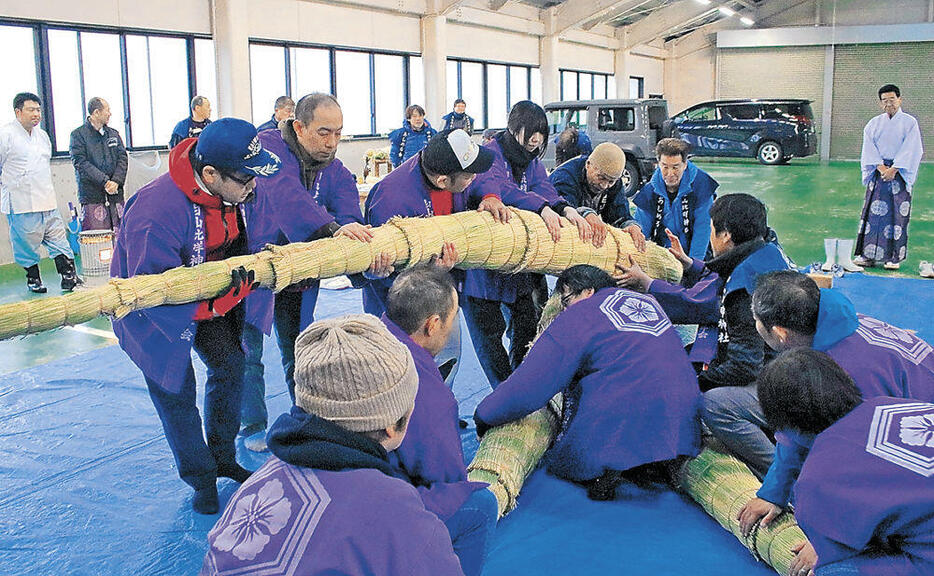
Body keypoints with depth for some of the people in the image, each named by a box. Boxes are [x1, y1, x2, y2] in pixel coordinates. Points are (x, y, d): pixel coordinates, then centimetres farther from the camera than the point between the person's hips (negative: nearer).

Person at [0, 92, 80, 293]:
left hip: (47, 202, 6)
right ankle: (33, 279, 18)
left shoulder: (42, 135, 15)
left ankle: (68, 276, 2)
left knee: (58, 239, 2)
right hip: (20, 204, -6)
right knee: (26, 244, 4)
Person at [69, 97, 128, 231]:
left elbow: (122, 159, 9)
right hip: (92, 197, -5)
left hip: (116, 194, 5)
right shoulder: (78, 134, 1)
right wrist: (105, 182, -17)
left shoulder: (114, 134, 17)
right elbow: (80, 163, -8)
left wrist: (116, 181, -9)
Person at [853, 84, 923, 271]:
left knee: (897, 214, -4)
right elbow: (869, 148, 2)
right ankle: (868, 255, 2)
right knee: (873, 212, -1)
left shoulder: (909, 122, 3)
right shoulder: (874, 124, 11)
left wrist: (894, 169, -15)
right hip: (877, 173, 3)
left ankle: (893, 257, 0)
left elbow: (910, 150, -6)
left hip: (900, 174, -2)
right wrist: (881, 167, -12)